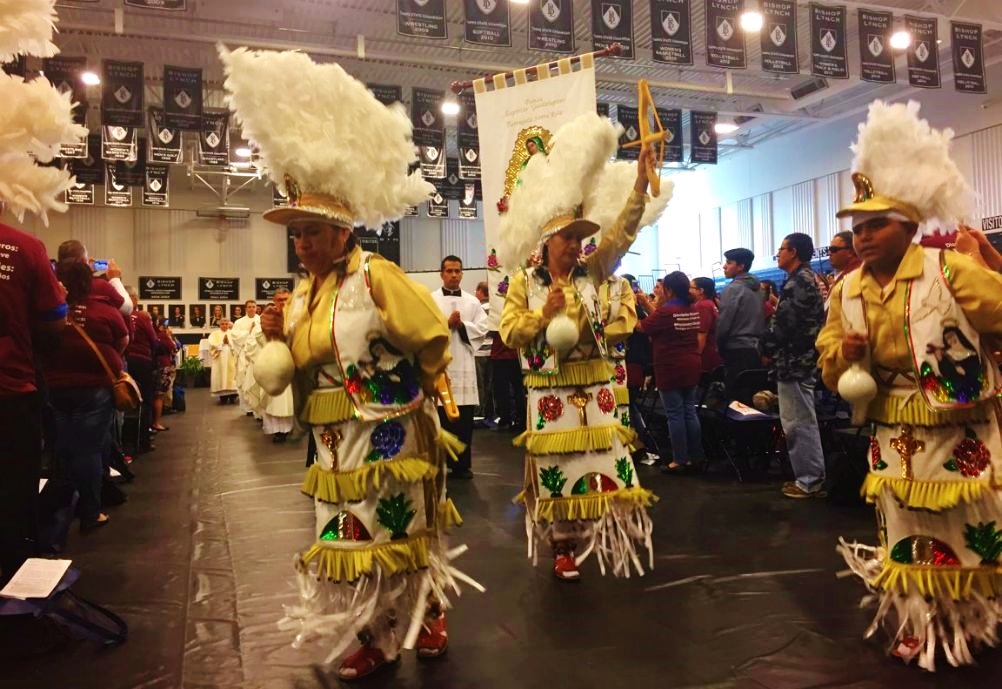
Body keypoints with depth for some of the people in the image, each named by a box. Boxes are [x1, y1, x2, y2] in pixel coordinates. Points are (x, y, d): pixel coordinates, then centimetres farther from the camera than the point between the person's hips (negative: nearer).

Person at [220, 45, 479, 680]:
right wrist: (276, 338, -7)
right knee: (349, 537, 14)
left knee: (400, 534, 7)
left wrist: (416, 389, 3)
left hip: (388, 437, -7)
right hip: (337, 442, 7)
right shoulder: (305, 294, 7)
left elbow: (433, 339, -12)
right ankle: (370, 640, 31)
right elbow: (298, 368, 12)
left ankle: (428, 618, 31)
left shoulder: (376, 277, -16)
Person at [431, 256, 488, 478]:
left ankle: (463, 464, 14)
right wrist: (447, 323, -12)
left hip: (463, 364, 2)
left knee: (464, 420, 4)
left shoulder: (472, 301, 12)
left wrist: (462, 325, -9)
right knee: (441, 418, -1)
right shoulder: (430, 300, 6)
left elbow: (482, 329, 4)